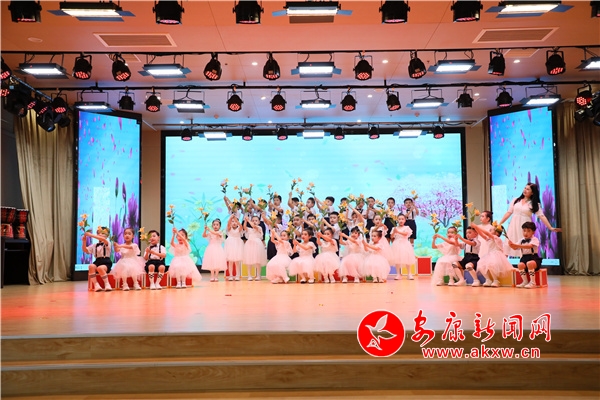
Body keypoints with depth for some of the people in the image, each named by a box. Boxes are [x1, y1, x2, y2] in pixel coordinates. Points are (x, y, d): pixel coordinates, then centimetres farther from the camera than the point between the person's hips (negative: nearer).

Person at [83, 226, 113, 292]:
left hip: (106, 262, -4)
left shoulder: (107, 243, 3)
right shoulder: (94, 245, 18)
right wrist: (84, 242, -1)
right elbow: (85, 250, 16)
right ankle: (96, 284, -25)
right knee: (91, 266, -31)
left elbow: (104, 239, -19)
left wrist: (91, 235, -21)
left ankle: (107, 284, -18)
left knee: (100, 268, -38)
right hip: (97, 262, 4)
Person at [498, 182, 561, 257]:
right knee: (508, 246, -2)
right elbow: (509, 213, 11)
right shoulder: (515, 200, 9)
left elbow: (541, 216, -5)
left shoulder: (534, 204, 3)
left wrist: (550, 228, -15)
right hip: (513, 226, 2)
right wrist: (499, 224, 7)